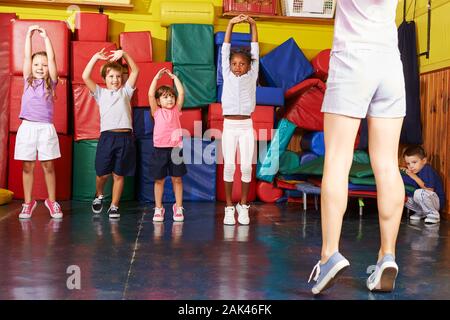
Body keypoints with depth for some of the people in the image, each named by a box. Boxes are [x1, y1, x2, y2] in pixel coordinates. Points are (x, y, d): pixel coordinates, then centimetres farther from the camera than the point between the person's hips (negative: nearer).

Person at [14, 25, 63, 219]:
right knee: (27, 167, 3)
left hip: (46, 128, -1)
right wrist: (29, 35, 5)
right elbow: (27, 57, 6)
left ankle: (52, 202, 13)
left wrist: (45, 37, 1)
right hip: (27, 127, 1)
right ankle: (28, 203, 11)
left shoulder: (51, 82, 7)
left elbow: (52, 58, 0)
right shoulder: (28, 80, 12)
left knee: (48, 166, 2)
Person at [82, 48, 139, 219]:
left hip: (125, 137, 1)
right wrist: (96, 57, -1)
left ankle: (114, 206, 14)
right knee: (102, 173, 2)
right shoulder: (100, 92, 14)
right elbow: (85, 77, 2)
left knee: (119, 174, 5)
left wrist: (124, 54, 0)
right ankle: (99, 196, 32)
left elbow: (135, 71, 9)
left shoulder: (125, 91, 16)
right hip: (107, 135, 0)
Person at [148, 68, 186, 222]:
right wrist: (157, 77, -6)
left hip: (175, 149, 1)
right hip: (160, 149, -1)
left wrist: (174, 77, 3)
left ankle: (178, 208, 16)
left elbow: (181, 93, 0)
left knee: (177, 179, 6)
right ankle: (158, 208, 16)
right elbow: (150, 95, -7)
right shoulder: (156, 111, 5)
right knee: (159, 180, 6)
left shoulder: (176, 110, 7)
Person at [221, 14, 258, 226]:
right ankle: (229, 207, 6)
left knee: (246, 167, -2)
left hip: (246, 126, 0)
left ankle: (243, 205, 11)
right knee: (229, 166, -3)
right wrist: (231, 24, -3)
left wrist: (252, 24, 0)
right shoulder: (227, 76, 8)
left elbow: (255, 50, 5)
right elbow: (225, 50, 4)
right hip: (229, 125, 0)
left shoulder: (252, 76, 8)